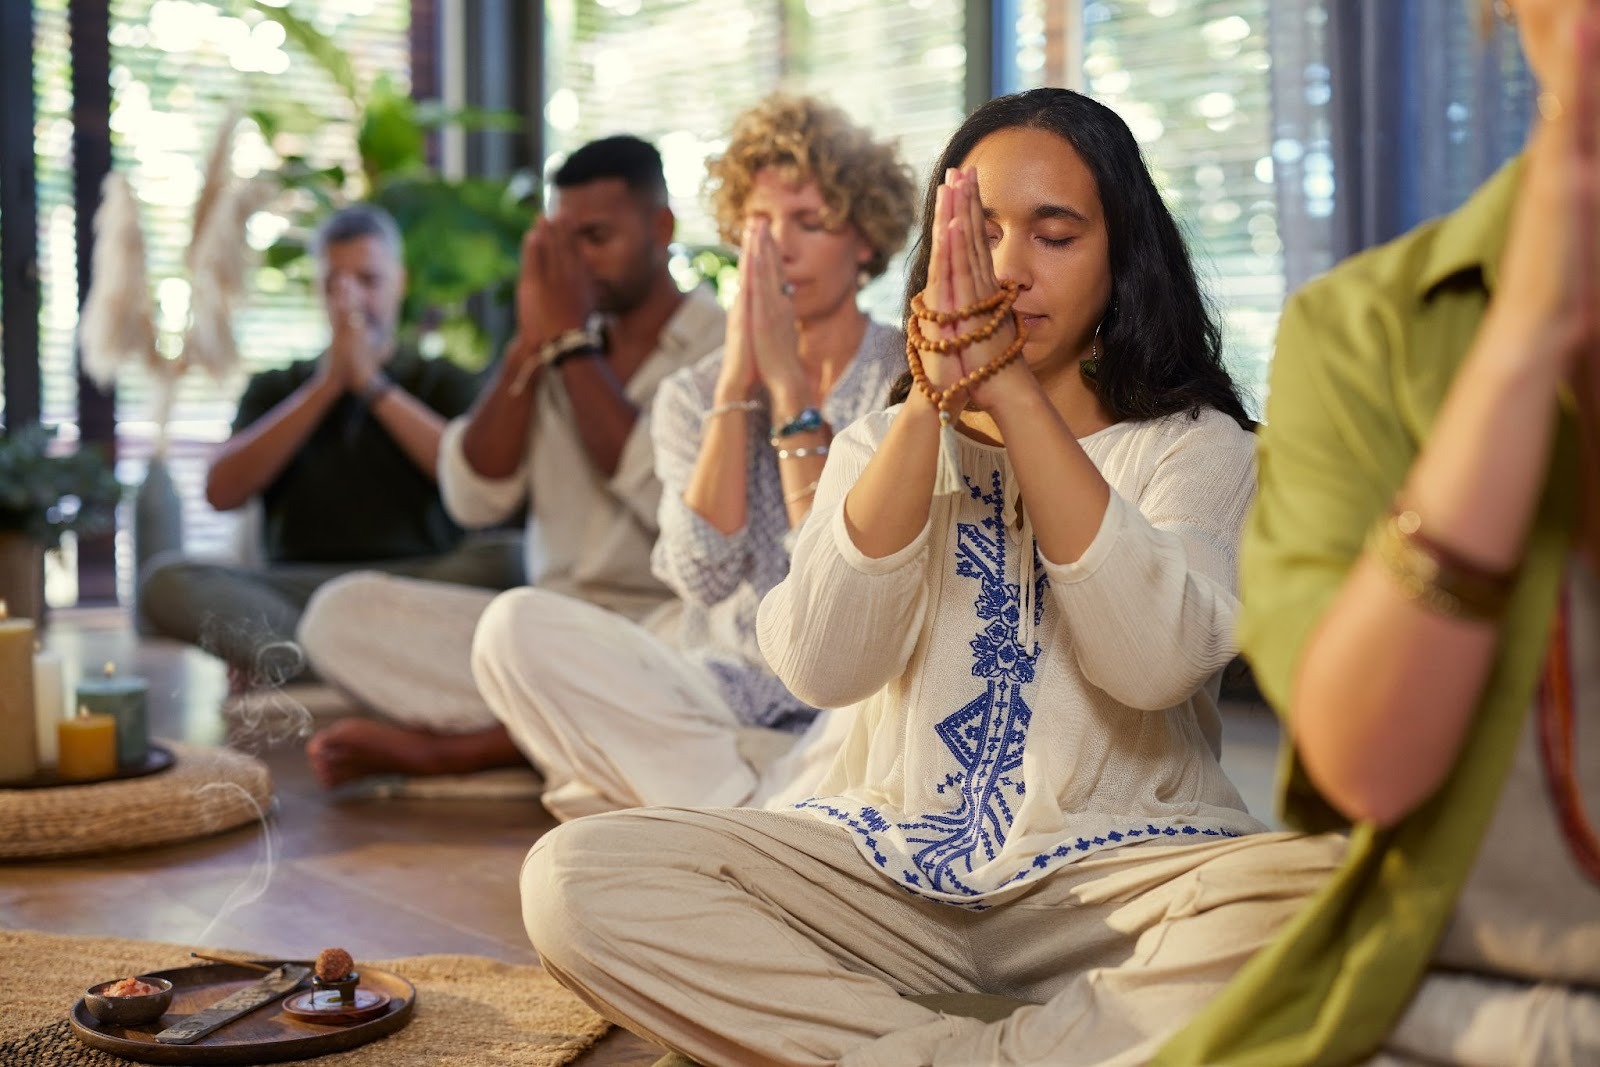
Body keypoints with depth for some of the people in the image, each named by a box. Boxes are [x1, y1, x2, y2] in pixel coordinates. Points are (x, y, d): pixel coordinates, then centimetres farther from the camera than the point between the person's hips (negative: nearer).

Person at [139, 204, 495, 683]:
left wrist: (372, 383, -1)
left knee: (503, 563, -34)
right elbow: (222, 492, 6)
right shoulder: (276, 388, 25)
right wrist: (326, 385, 3)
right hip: (294, 591, 1)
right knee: (165, 579, -24)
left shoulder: (444, 383, 20)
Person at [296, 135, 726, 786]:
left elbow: (668, 496, -20)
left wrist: (570, 340, -11)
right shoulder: (555, 354, 14)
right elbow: (473, 499, 2)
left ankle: (445, 746, -23)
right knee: (340, 612, -12)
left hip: (662, 627, -4)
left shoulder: (722, 347, -2)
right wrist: (532, 342, -6)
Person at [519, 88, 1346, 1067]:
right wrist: (933, 399, -16)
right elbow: (822, 667, -8)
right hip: (892, 865, 2)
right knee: (577, 878, -21)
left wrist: (1014, 390, -18)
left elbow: (1156, 663, -17)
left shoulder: (1193, 442, 6)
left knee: (1318, 890, -35)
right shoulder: (883, 444, 13)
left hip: (1115, 877, -1)